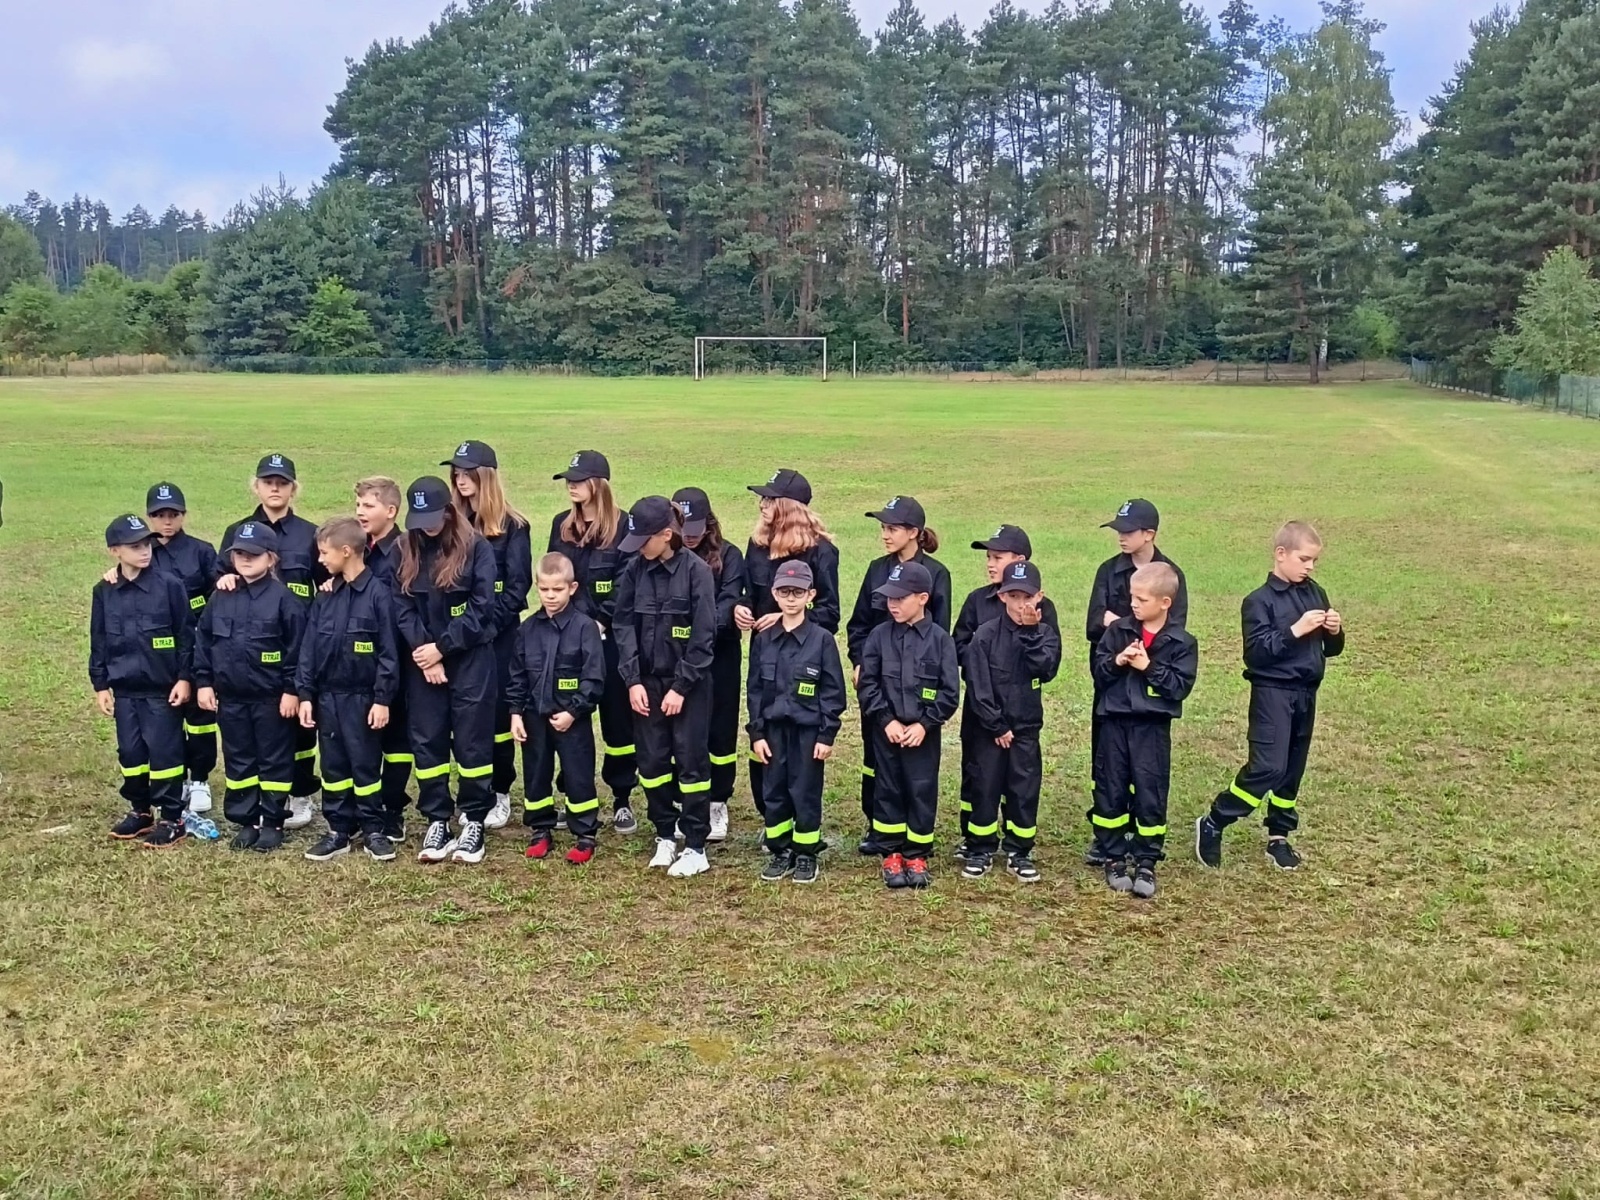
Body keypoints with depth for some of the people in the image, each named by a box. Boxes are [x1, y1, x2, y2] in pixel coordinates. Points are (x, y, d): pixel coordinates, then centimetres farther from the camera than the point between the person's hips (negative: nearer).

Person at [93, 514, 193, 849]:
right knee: (130, 751, 12)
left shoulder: (169, 586, -9)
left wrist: (184, 678, -8)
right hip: (124, 689, 4)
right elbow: (98, 643, 9)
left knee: (164, 751, 0)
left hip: (163, 688, -4)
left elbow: (186, 636, -6)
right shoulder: (104, 592, 2)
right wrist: (100, 685, 7)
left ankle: (172, 818, 10)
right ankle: (139, 811, 28)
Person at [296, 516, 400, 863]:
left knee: (366, 765, 3)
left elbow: (388, 652, -11)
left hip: (362, 697, -5)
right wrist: (305, 693, 3)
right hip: (327, 696, 6)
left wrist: (382, 698, -13)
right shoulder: (325, 597, 6)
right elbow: (309, 648, 8)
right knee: (333, 766, 11)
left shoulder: (378, 594, -11)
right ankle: (339, 831, 19)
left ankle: (374, 831, 14)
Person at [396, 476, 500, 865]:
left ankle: (474, 822, 11)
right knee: (427, 741, 6)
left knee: (472, 741, 1)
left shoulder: (476, 548, -6)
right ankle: (437, 821, 16)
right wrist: (423, 649, -12)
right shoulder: (405, 551, 5)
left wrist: (442, 647, -13)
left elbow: (481, 608, -10)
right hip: (422, 663, 4)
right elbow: (402, 608, 1)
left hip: (471, 661, -3)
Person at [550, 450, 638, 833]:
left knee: (617, 716, 3)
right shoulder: (562, 525, 10)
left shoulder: (623, 526, -8)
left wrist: (600, 622, -16)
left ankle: (622, 799, 13)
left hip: (610, 639, -5)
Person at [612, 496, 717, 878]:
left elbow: (703, 636, -12)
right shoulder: (635, 571, 0)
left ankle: (696, 848, 11)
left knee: (691, 762, 2)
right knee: (651, 761, 9)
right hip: (647, 682, 4)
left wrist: (681, 687, -13)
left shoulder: (696, 571, -12)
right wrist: (633, 680, -7)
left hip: (688, 684, -4)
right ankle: (665, 836, 25)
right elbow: (624, 626, 2)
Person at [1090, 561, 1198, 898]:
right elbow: (1097, 670, 3)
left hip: (1153, 728, -2)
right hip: (1115, 722, 2)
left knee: (1150, 794, 2)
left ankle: (1146, 863, 13)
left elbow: (1181, 686, -9)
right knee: (1112, 792, 7)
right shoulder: (1118, 630, 2)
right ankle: (1114, 858, 20)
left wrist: (1150, 667, -16)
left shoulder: (1181, 642, -4)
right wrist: (1116, 661, -15)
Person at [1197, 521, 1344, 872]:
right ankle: (1212, 825, -2)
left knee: (1292, 769, 12)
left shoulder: (1316, 594, 8)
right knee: (1268, 767, -14)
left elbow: (1331, 649, 16)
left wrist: (1335, 631, -6)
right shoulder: (1260, 600, -11)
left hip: (1305, 694, 7)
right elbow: (1256, 653, -18)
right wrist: (1295, 630, -23)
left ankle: (1279, 836, 24)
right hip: (1272, 693, -6)